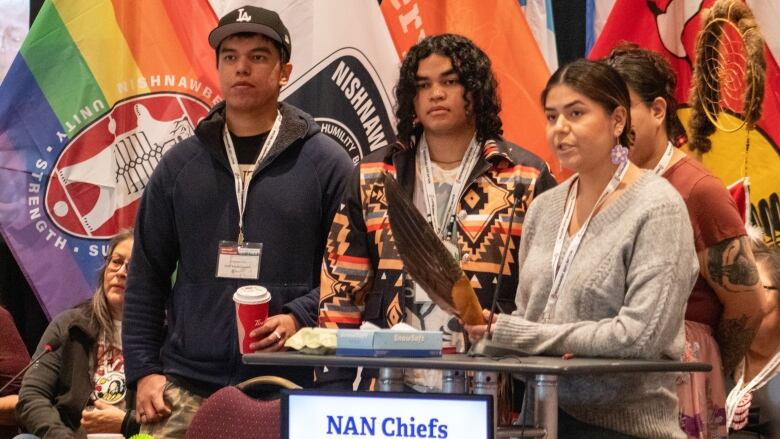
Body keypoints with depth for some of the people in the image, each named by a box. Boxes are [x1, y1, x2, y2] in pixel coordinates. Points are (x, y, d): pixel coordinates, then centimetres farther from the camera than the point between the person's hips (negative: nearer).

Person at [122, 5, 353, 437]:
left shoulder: (327, 163, 4)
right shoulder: (180, 164, 11)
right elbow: (146, 278, 11)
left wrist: (299, 318, -14)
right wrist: (143, 370, 3)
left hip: (287, 387, -2)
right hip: (186, 386, 2)